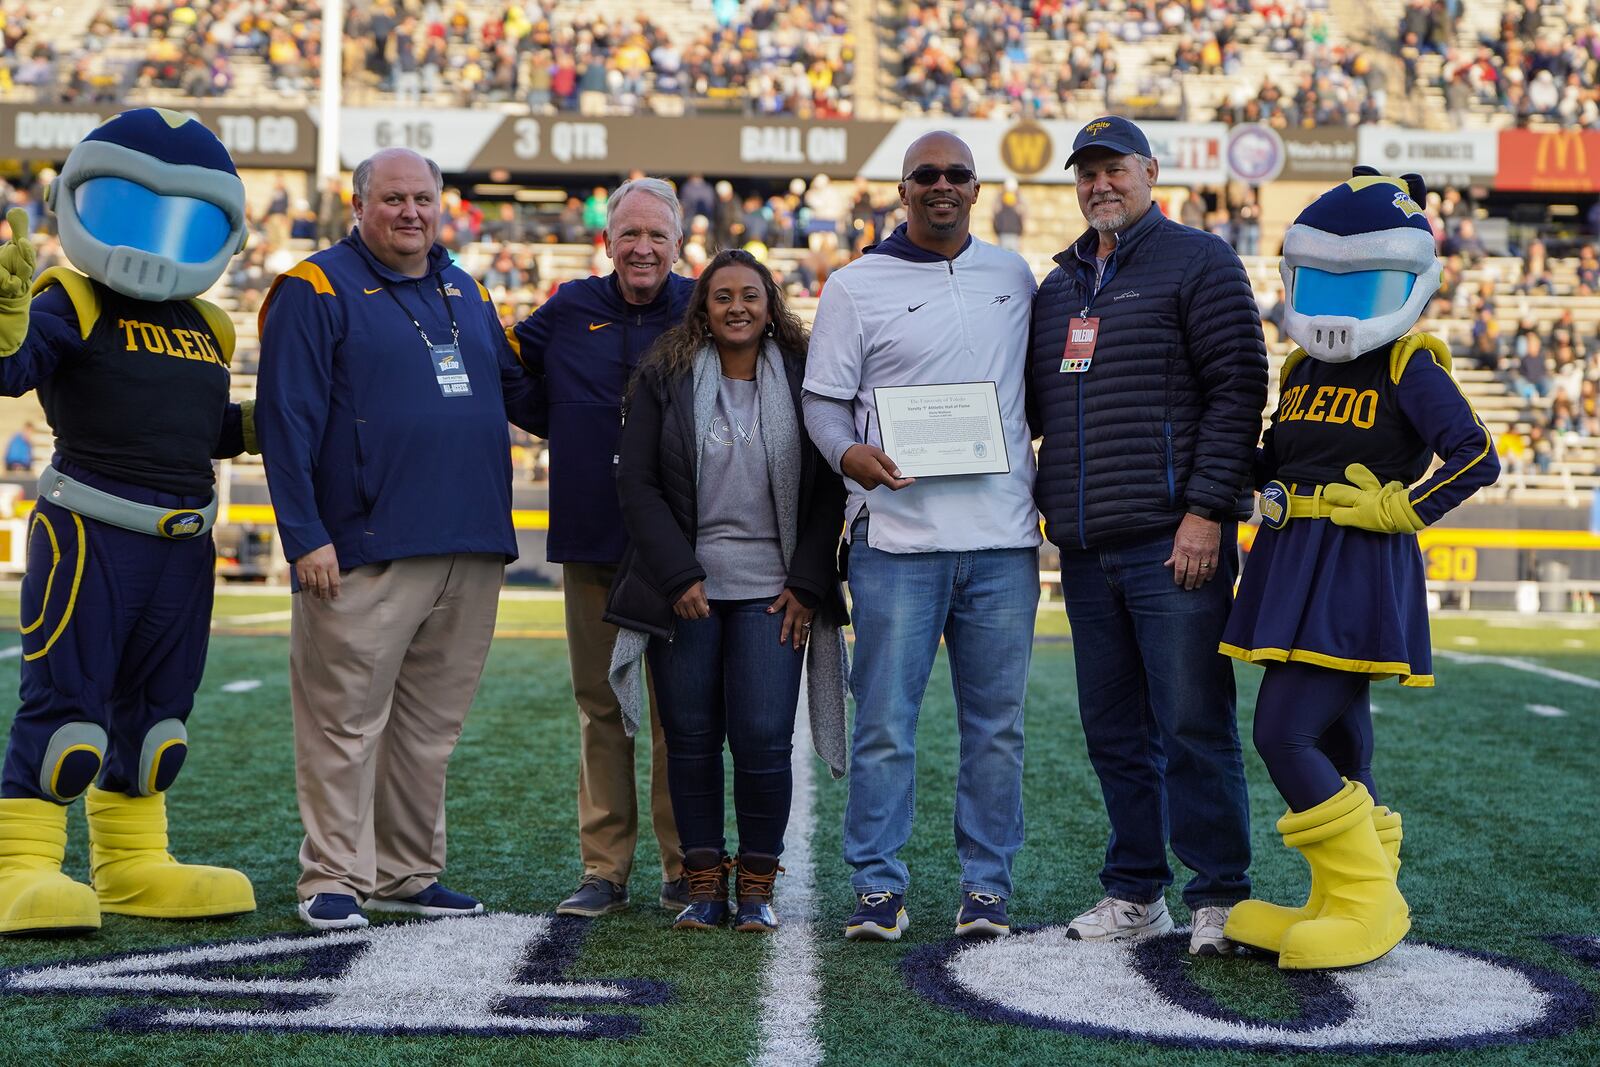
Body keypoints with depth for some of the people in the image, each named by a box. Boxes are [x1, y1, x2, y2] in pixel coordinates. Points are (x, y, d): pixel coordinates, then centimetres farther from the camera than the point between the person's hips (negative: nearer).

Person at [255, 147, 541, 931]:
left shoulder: (464, 291, 18)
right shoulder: (316, 290, -2)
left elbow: (517, 389, 27)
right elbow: (286, 419, -8)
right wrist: (305, 536, -14)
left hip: (471, 551, 6)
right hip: (365, 553, -6)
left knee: (431, 725, 12)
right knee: (347, 720, -2)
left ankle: (407, 874, 22)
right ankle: (335, 879, 9)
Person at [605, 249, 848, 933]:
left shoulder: (803, 380, 6)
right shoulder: (665, 379, 6)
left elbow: (830, 490, 6)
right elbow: (637, 485, 2)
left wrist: (806, 584, -2)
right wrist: (679, 577, -7)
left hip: (772, 592, -1)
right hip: (684, 589, 1)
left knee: (763, 739, -8)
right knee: (691, 739, 1)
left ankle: (757, 885, 8)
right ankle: (704, 883, 14)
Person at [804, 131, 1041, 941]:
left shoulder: (1013, 276, 14)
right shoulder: (856, 286, 4)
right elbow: (823, 400, 1)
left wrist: (1046, 494, 13)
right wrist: (852, 455, -20)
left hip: (1002, 538, 3)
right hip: (897, 538, -3)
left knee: (996, 721, 6)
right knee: (885, 721, -2)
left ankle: (987, 883, 16)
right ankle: (878, 886, 9)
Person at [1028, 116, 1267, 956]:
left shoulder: (1197, 262, 0)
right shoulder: (1058, 286, 20)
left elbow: (1237, 390, -8)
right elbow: (1038, 406, 25)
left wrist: (1206, 512, -15)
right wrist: (1038, 509, 12)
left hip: (1175, 541, -6)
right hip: (1086, 550, 7)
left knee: (1193, 725, -5)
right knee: (1114, 730, 10)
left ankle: (1219, 895, 4)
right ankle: (1135, 893, 19)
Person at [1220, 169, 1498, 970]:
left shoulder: (1410, 367, -6)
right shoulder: (1301, 370, 15)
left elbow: (1478, 458, -14)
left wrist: (1399, 510, -13)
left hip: (1361, 572, -7)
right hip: (1294, 568, 7)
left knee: (1283, 735, -14)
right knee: (1338, 744, 12)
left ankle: (1370, 902, -1)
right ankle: (1343, 909, 21)